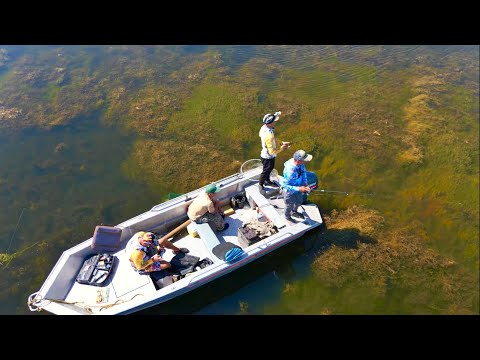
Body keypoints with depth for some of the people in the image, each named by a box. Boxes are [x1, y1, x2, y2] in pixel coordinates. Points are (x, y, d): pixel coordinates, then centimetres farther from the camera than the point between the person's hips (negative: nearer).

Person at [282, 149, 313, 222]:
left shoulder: (300, 163, -22)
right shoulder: (289, 171, -43)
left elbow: (304, 171, 1)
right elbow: (284, 185, -32)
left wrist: (305, 182, -9)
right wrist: (298, 189, -35)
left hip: (299, 187, 7)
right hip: (290, 191, -6)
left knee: (299, 202, 31)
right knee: (290, 205, 23)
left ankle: (294, 212, 63)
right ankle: (287, 216, 55)